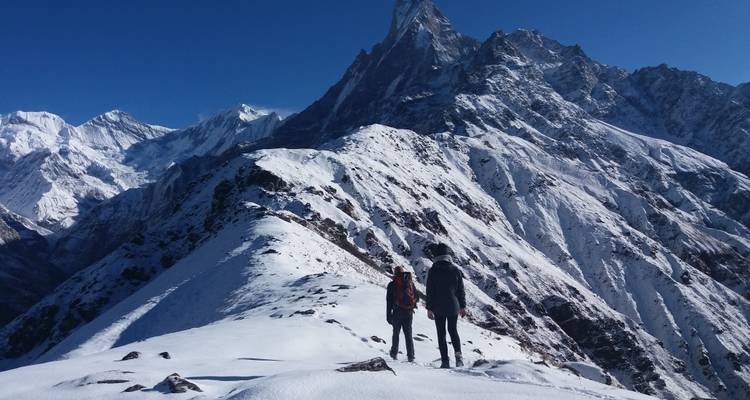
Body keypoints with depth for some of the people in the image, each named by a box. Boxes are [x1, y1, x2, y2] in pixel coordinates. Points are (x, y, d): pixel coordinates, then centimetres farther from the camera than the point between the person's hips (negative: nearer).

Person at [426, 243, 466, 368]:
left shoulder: (433, 271, -7)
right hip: (453, 306, 2)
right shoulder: (455, 270, -2)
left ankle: (445, 361, 4)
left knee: (441, 334, 7)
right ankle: (458, 355, -1)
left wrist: (429, 308, -1)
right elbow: (461, 290, 2)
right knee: (453, 331, 18)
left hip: (438, 308, -2)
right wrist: (463, 306, 11)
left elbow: (430, 291, -6)